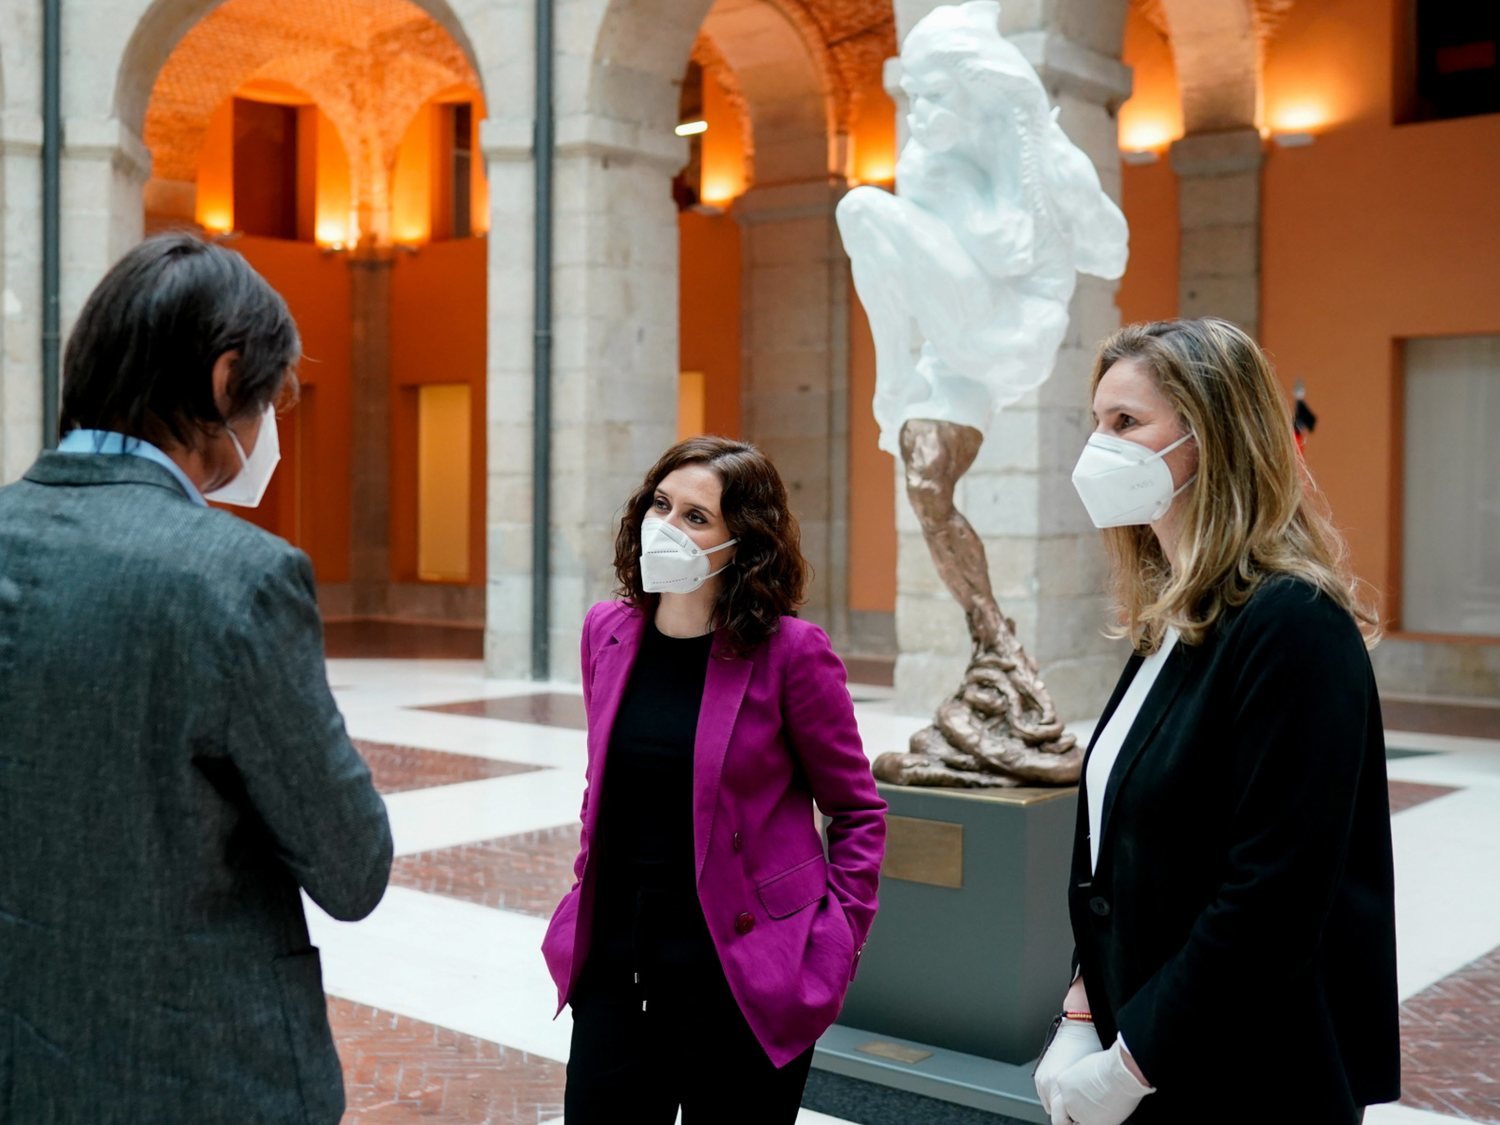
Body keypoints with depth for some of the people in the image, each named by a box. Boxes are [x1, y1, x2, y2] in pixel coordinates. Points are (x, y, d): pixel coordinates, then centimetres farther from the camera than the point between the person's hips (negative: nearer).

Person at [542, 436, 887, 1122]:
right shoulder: (607, 631, 2)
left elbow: (858, 812, -4)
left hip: (740, 974, -4)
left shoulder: (789, 651, -12)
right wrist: (587, 892, 12)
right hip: (616, 960, 4)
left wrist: (833, 948, -10)